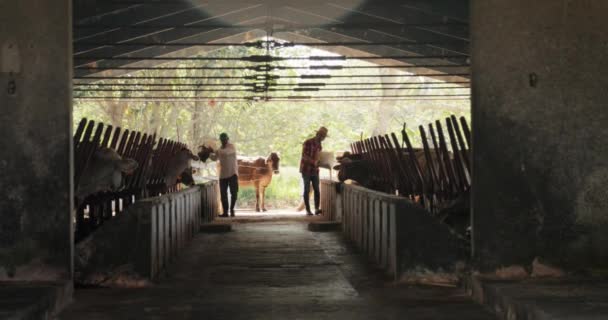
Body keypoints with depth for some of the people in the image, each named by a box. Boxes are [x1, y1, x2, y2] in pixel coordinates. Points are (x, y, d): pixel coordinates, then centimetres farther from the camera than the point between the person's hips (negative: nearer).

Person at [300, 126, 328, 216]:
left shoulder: (319, 145, 12)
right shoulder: (308, 142, -10)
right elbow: (304, 155, -20)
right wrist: (314, 162, -31)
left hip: (315, 170, 6)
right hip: (306, 170, -6)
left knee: (317, 190, -3)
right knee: (307, 190, -1)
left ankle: (317, 209, -5)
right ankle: (308, 210, 2)